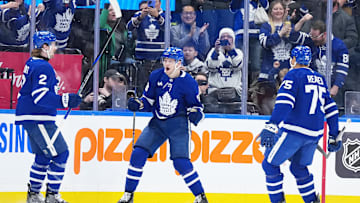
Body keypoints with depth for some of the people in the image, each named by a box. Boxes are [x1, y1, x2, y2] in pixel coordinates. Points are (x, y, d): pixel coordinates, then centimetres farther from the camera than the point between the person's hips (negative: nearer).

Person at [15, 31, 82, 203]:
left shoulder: (32, 63, 14)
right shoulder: (43, 68, -18)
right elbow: (40, 97, -25)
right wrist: (66, 100, -25)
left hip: (31, 117, 11)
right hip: (38, 118, -11)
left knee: (43, 156, 16)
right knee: (60, 153, -7)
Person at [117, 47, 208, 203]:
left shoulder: (188, 82, -11)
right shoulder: (156, 76, -2)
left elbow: (196, 105, 0)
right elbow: (148, 101, 8)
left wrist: (195, 114, -21)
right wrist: (137, 104, -12)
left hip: (178, 124, -4)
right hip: (157, 123, 4)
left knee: (180, 161, -17)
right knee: (138, 154, -9)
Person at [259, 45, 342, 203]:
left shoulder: (294, 75, -4)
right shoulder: (319, 79, 18)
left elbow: (284, 102, -20)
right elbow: (331, 109, 20)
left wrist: (272, 125, -29)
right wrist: (333, 137, 24)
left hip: (294, 131, -7)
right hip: (314, 135, 7)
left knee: (270, 164, 6)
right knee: (298, 167, 24)